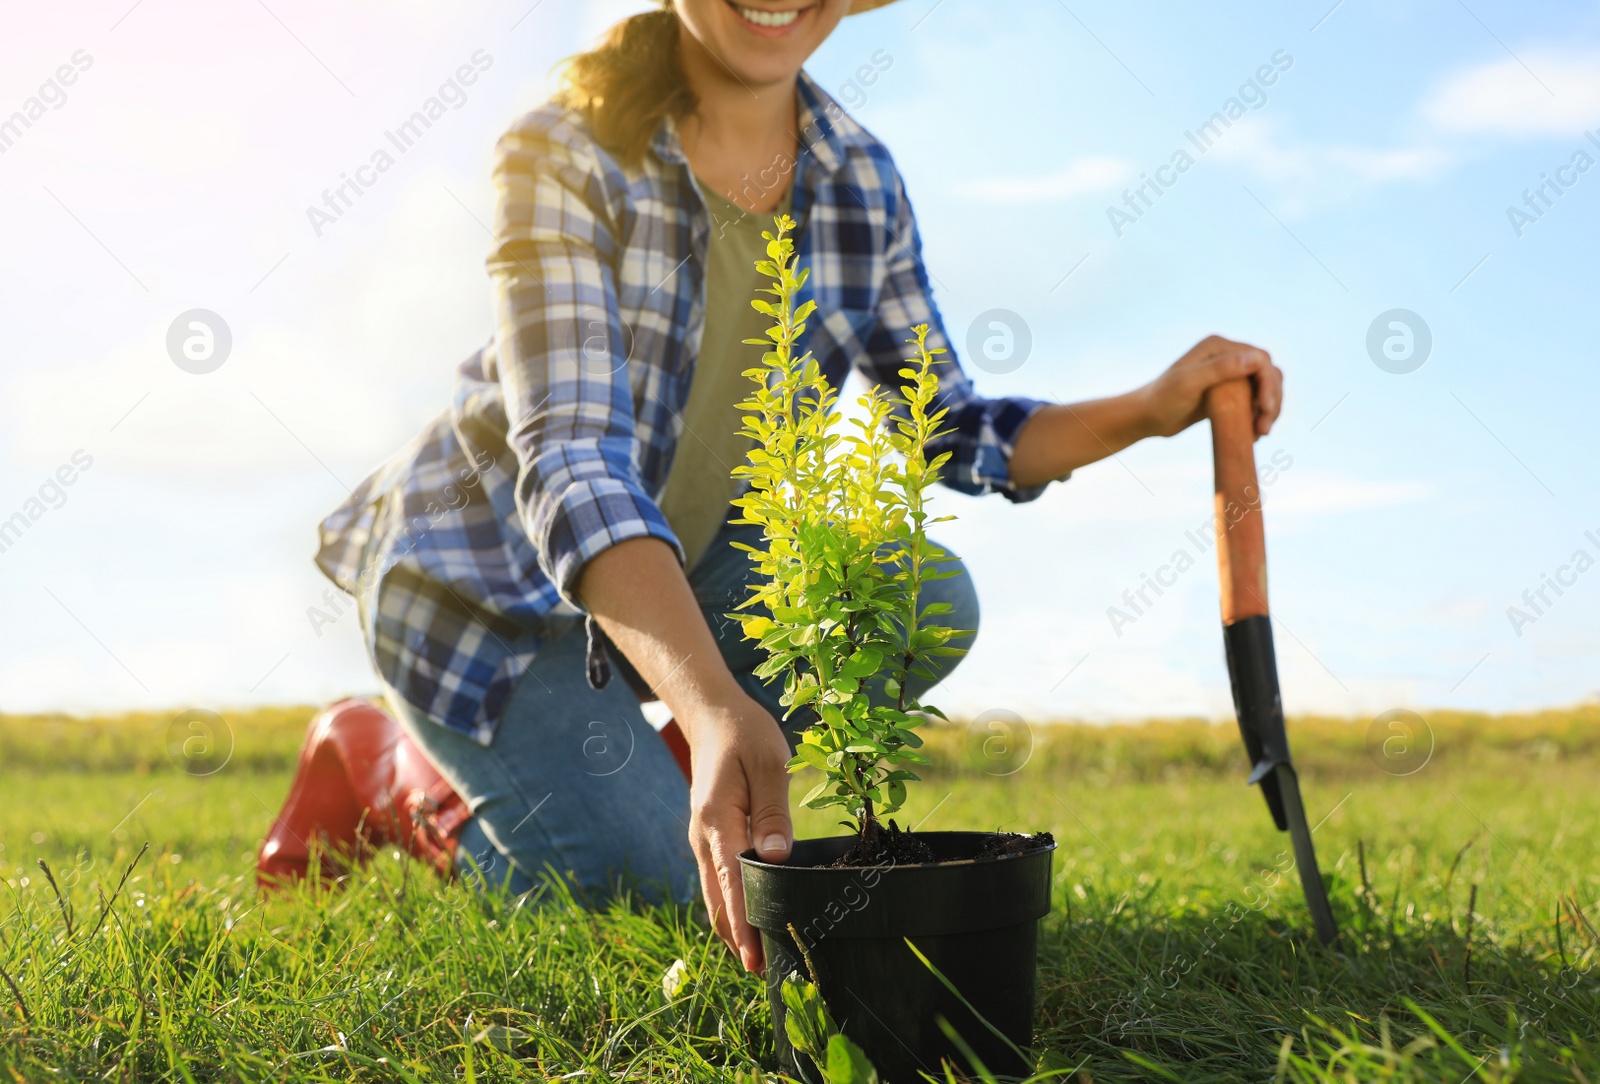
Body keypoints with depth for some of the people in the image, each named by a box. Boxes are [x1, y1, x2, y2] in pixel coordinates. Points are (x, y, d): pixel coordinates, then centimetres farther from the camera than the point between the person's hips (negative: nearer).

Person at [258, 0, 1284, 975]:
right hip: (489, 574, -5)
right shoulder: (563, 155, -24)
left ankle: (658, 777, 6)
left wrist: (1151, 408, -15)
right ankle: (379, 764, 13)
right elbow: (571, 456, -35)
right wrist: (715, 710, -50)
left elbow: (948, 429, 1)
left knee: (923, 601, -19)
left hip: (686, 559, 5)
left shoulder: (862, 180, -7)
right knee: (657, 892, -14)